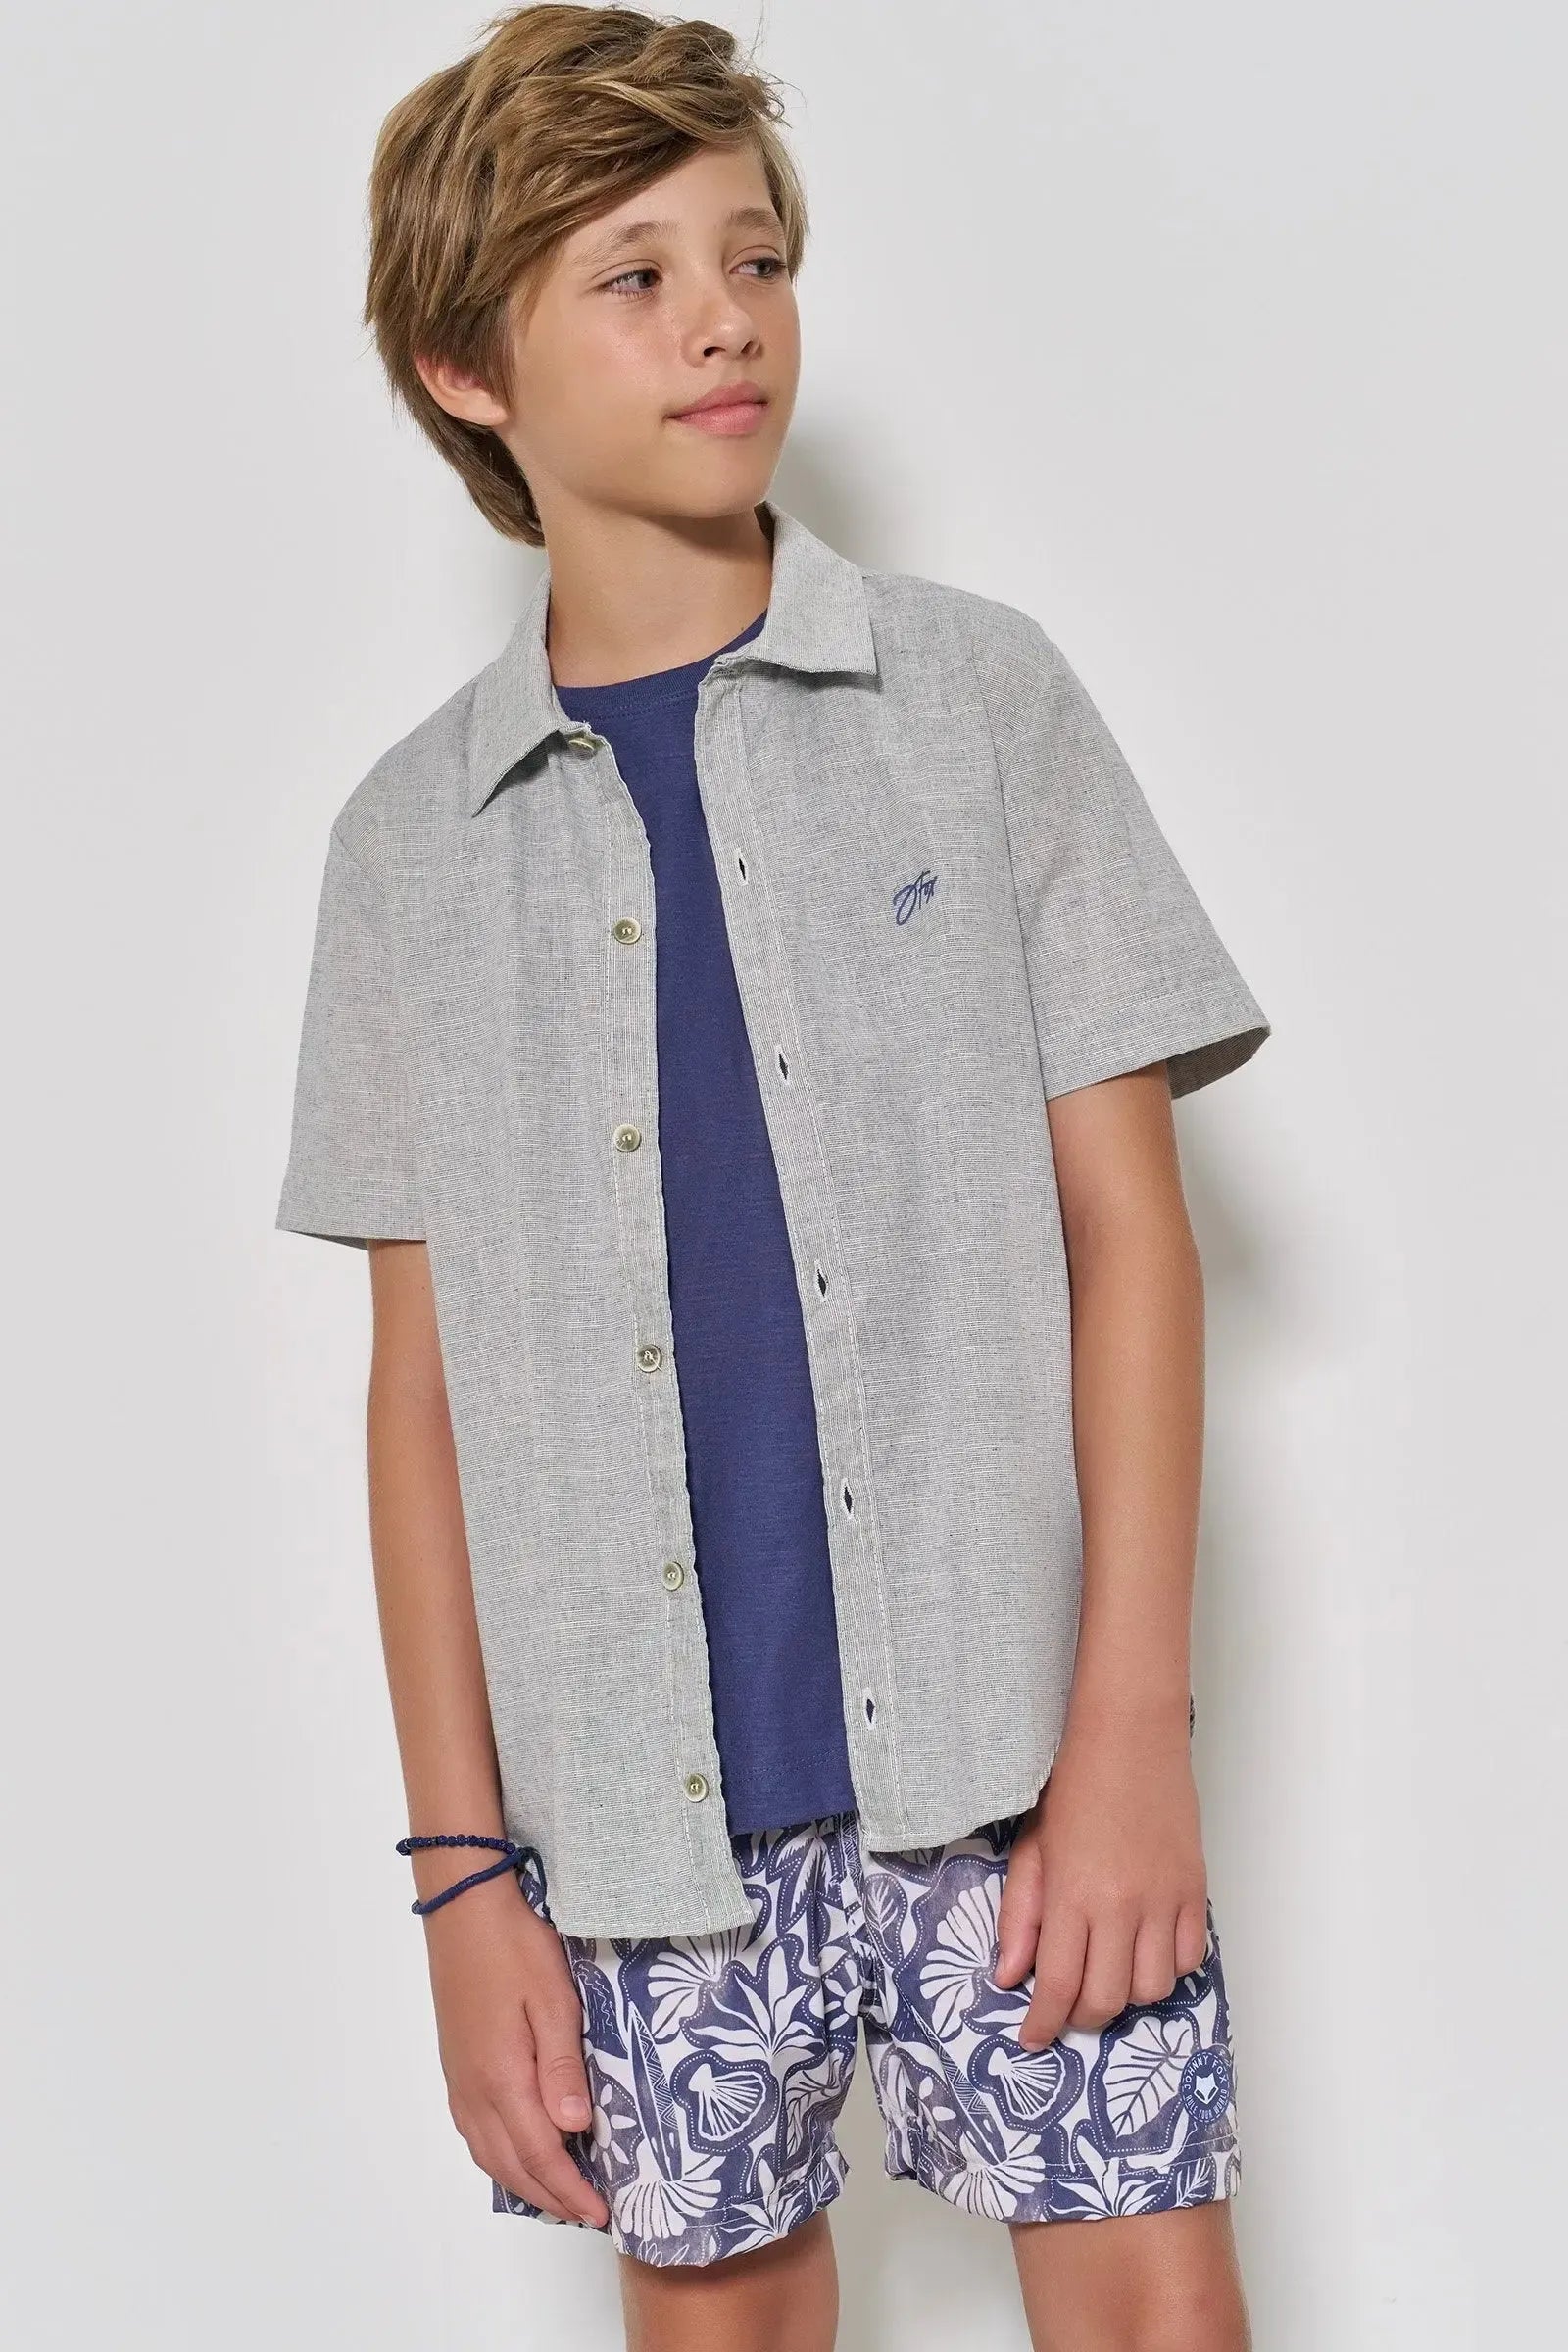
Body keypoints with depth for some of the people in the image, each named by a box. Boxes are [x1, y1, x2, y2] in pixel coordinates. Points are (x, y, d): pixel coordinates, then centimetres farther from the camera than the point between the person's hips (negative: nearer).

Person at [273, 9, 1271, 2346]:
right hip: (641, 1791, 2)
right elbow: (425, 1380, 6)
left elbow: (1126, 1216, 0)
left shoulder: (980, 695, 3)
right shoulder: (413, 837, 6)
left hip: (1004, 1730, -1)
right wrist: (464, 1867, 3)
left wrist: (1133, 1718, -7)